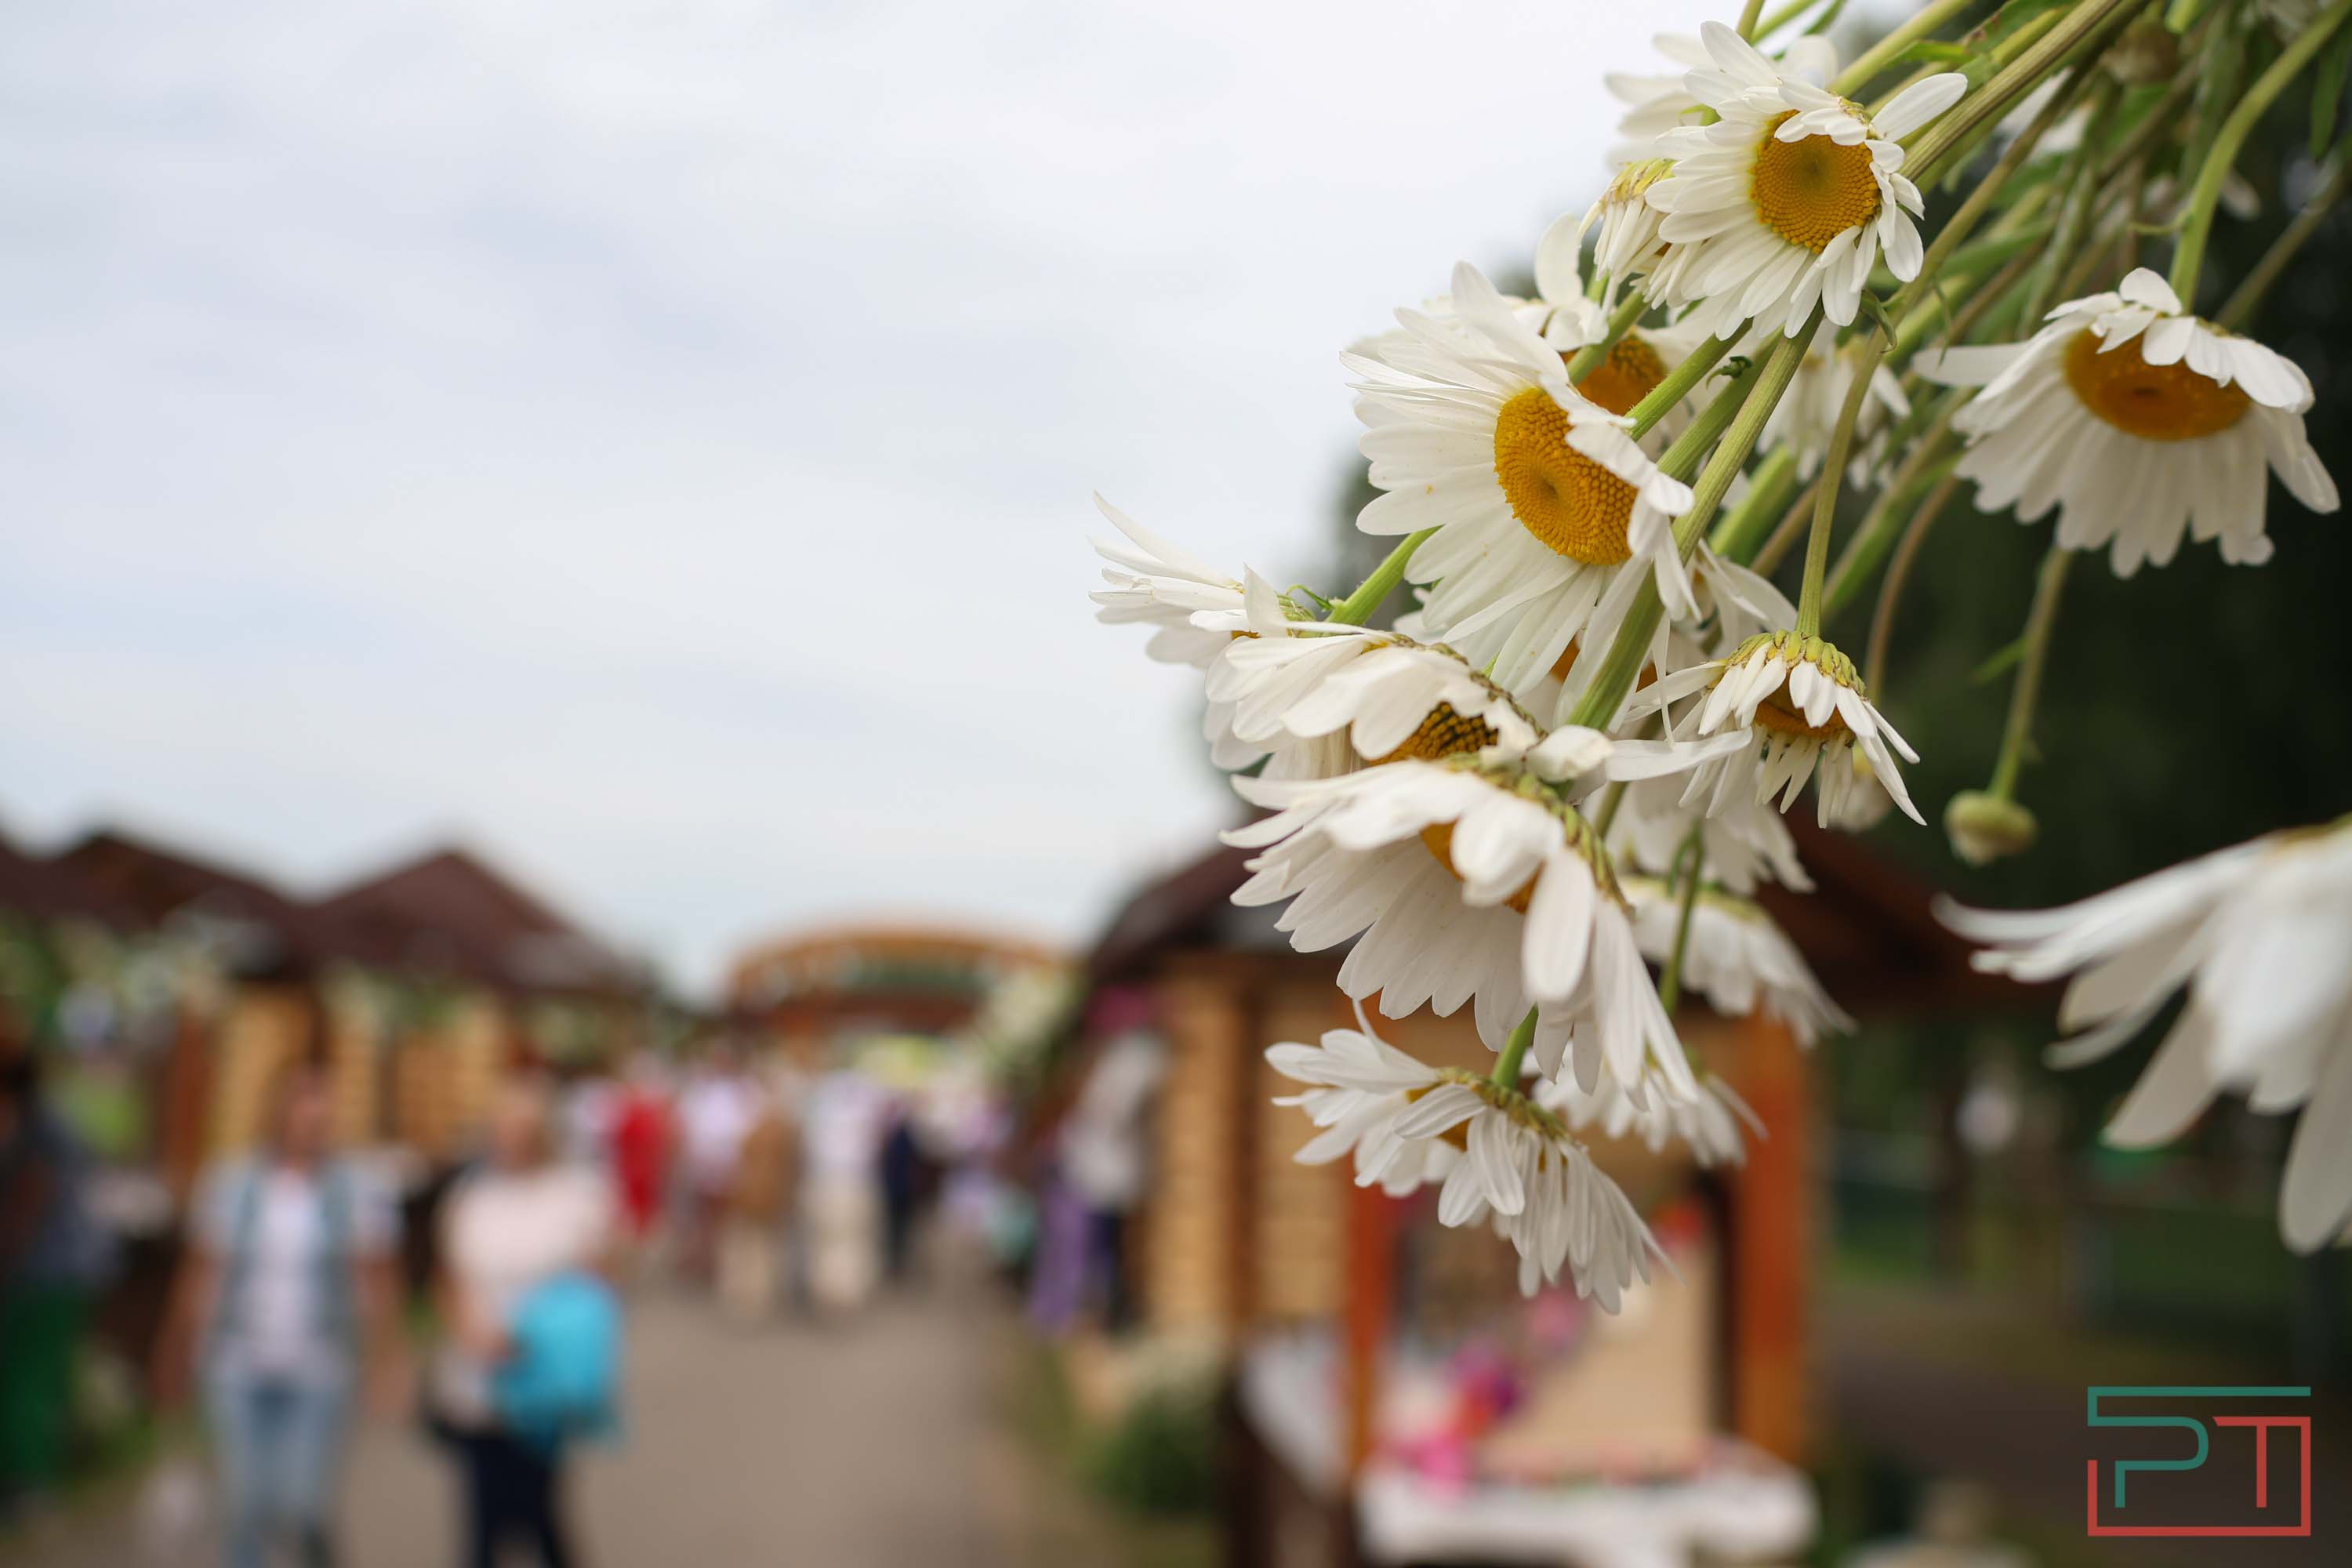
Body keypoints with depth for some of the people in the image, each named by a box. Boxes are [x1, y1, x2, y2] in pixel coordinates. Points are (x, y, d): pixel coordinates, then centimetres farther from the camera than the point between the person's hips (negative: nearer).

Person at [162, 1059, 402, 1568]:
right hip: (238, 1371, 1)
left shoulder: (357, 1193, -2)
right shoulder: (228, 1187, 1)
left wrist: (383, 1362, -4)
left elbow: (376, 1283, 1)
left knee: (302, 1507, -3)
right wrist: (179, 1357, 8)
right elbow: (199, 1278, 6)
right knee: (246, 1503, 2)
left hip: (318, 1375, -1)